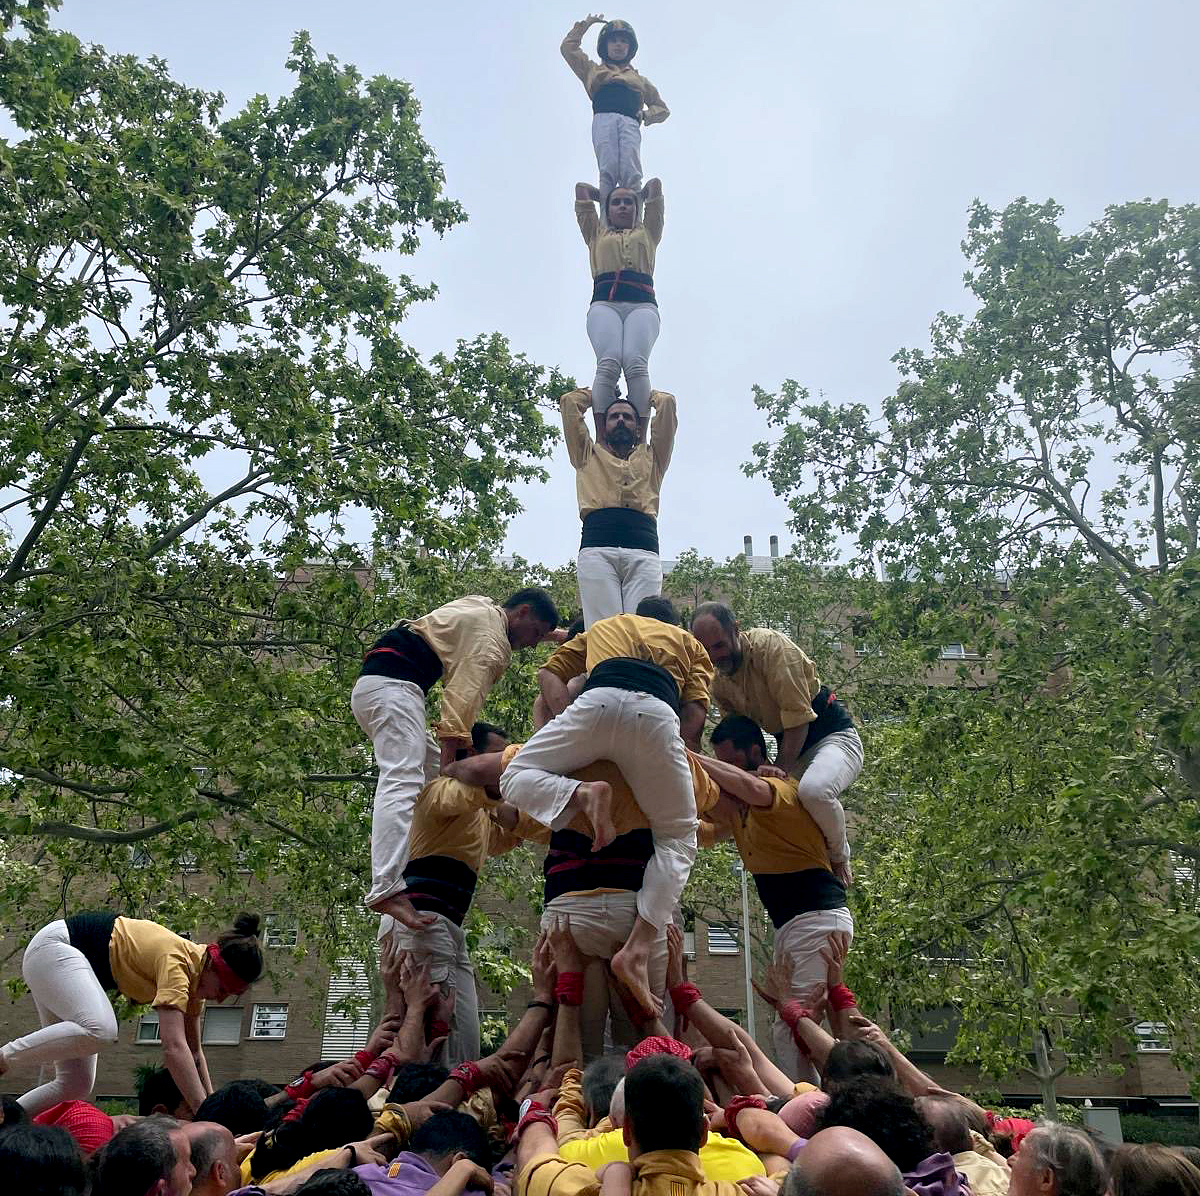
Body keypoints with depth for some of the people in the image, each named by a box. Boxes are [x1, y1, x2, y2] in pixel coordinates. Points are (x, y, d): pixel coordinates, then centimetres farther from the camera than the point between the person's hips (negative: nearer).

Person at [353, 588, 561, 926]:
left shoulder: (480, 605, 23)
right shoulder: (492, 640, -4)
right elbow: (464, 696, -16)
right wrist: (449, 762, -20)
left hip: (370, 685, 11)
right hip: (393, 685, -11)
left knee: (432, 773, 13)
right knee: (403, 783, -24)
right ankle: (386, 890, -40)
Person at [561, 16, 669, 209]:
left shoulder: (639, 79, 38)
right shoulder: (594, 71, 36)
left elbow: (663, 109, 33)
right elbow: (569, 47, 33)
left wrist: (645, 115, 12)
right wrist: (585, 24, 37)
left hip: (630, 122, 1)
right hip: (603, 119, -1)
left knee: (631, 174, -22)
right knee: (608, 171, -24)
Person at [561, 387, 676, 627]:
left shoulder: (651, 457, 32)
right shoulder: (589, 456, 31)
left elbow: (667, 401, 30)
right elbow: (569, 401, 31)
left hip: (644, 550, 1)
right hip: (597, 550, 0)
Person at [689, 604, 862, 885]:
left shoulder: (771, 645, -19)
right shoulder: (719, 684, 3)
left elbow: (798, 717, -23)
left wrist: (778, 771, -23)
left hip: (832, 734, -8)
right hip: (788, 746, 8)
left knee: (813, 790, -37)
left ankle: (839, 856, -8)